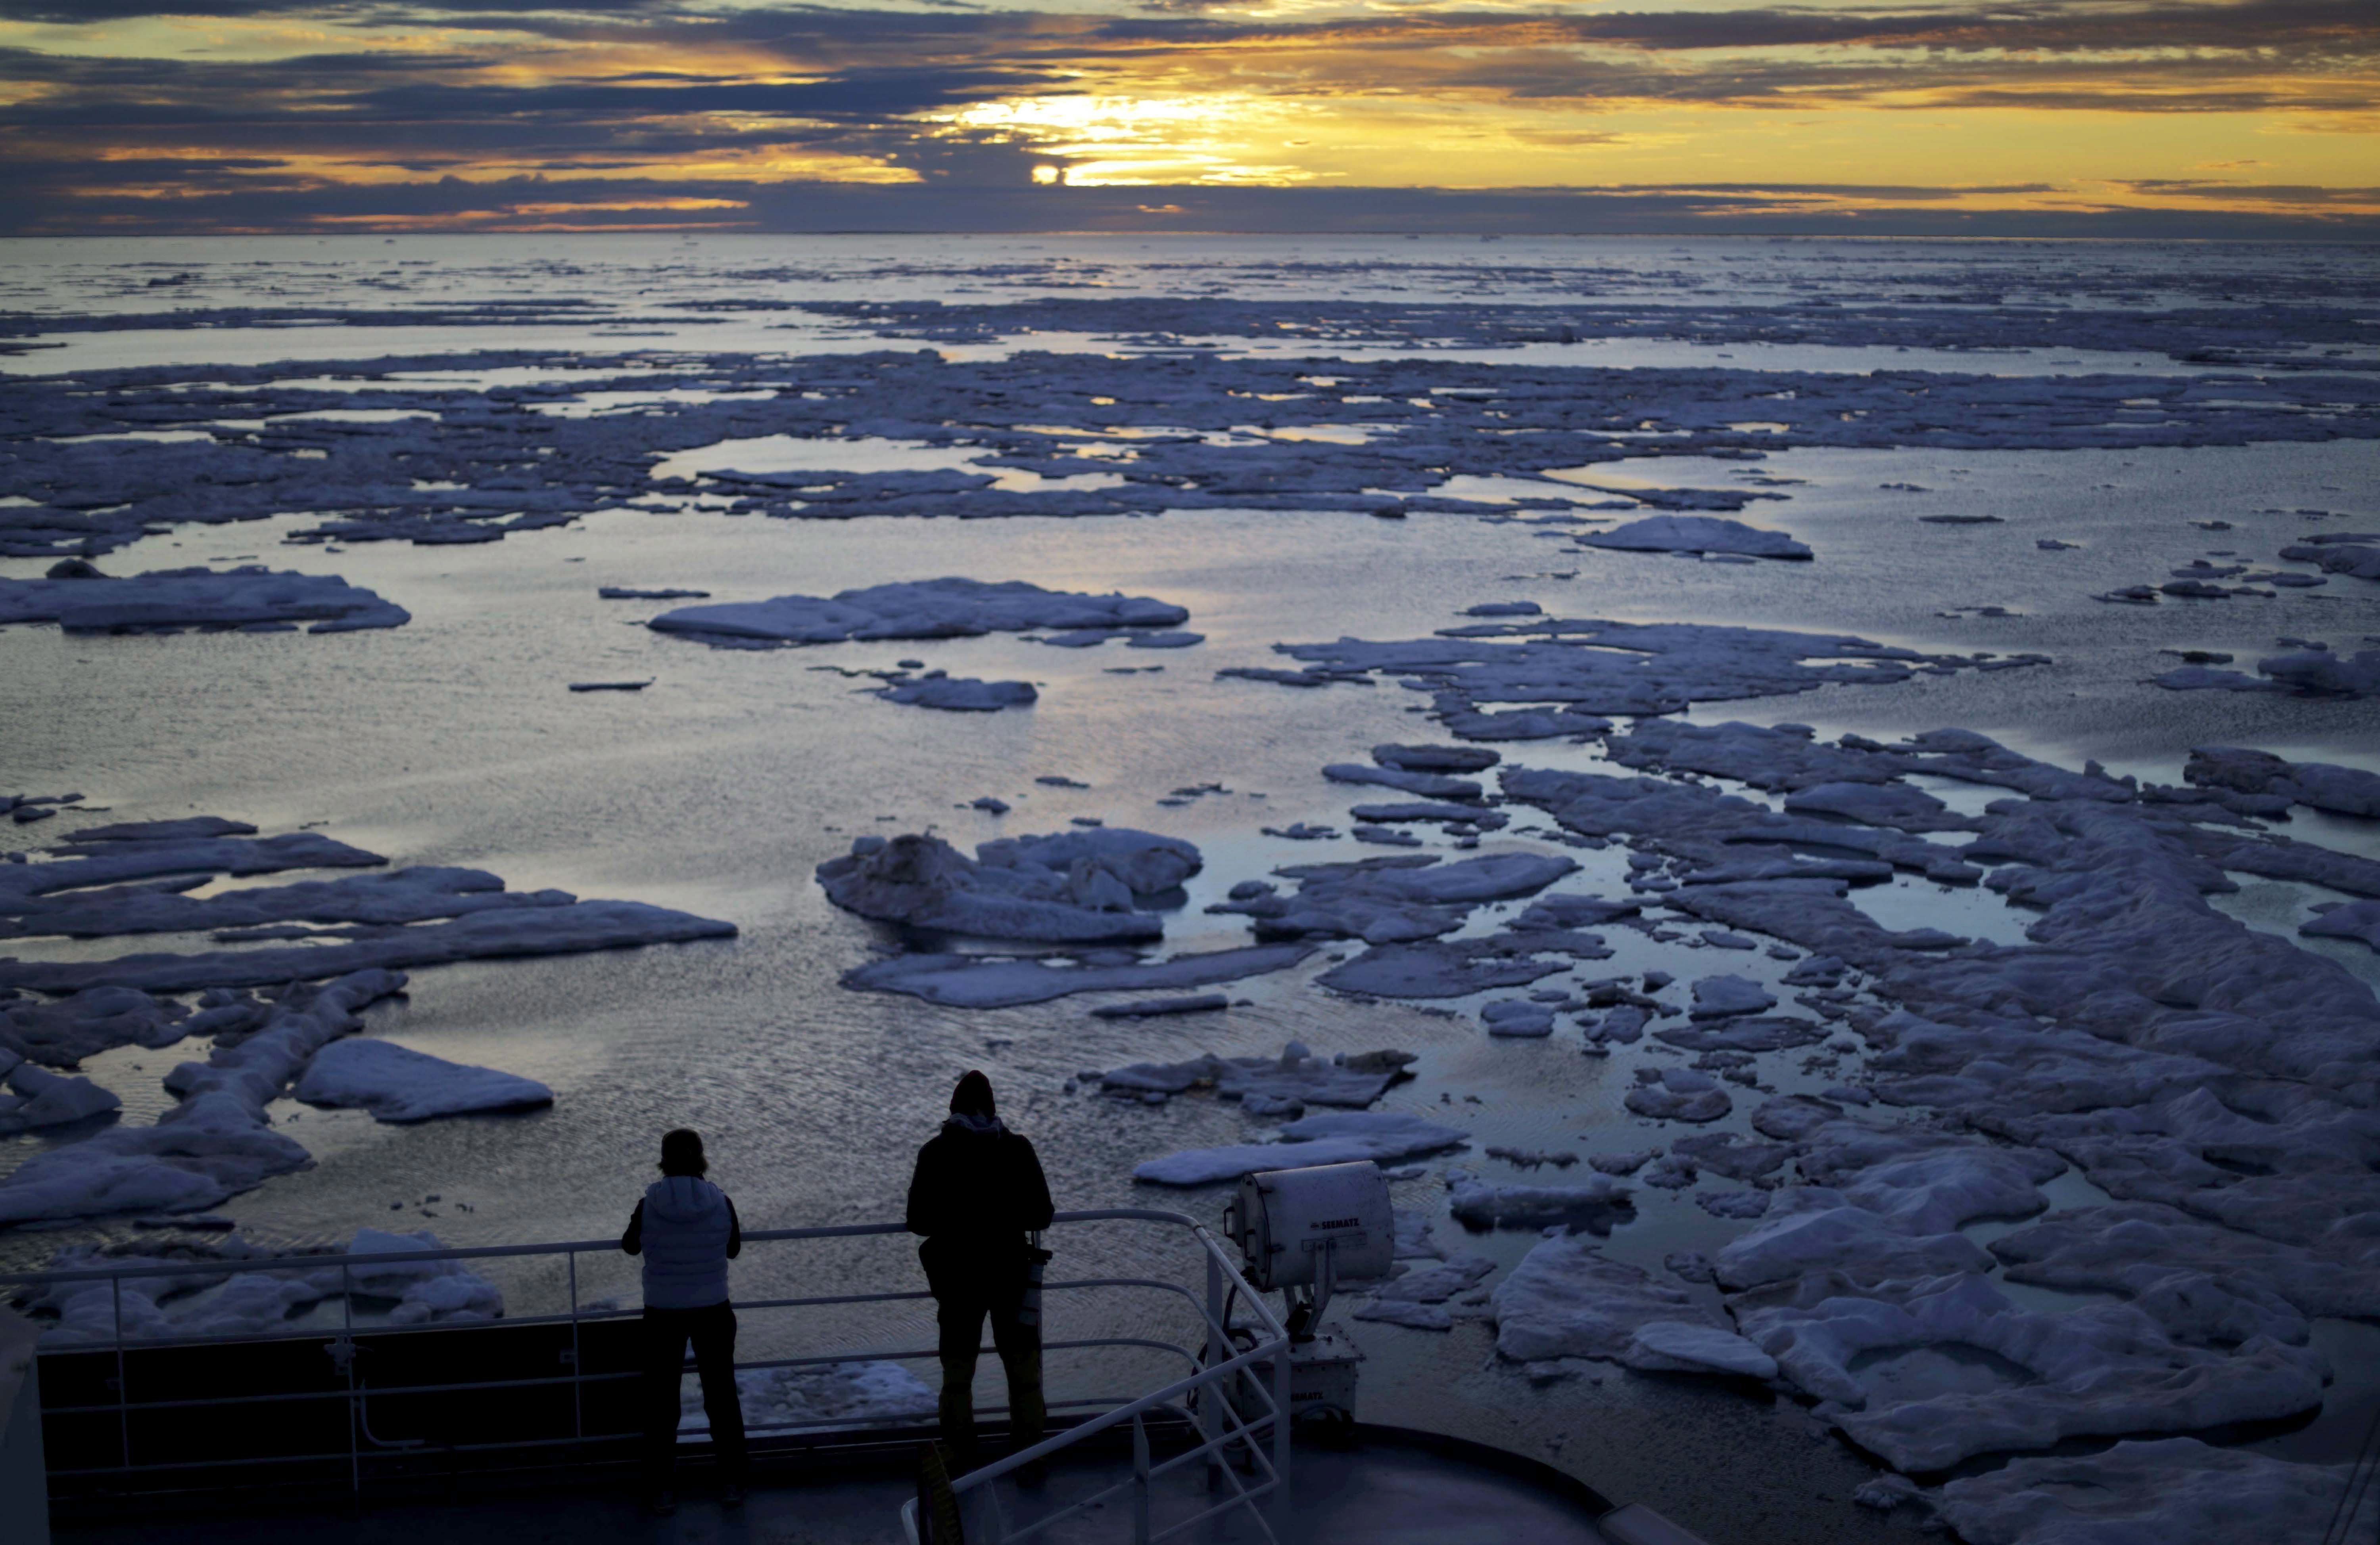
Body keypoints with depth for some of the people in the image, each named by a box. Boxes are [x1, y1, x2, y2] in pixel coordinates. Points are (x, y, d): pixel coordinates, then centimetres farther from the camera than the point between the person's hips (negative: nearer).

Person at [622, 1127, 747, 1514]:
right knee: (722, 1396, 16)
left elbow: (630, 1246, 6)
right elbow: (733, 1250, 5)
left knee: (662, 1402, 11)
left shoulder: (649, 1206, -12)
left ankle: (659, 1490, 14)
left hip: (663, 1315, -1)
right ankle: (731, 1482, 22)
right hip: (713, 1311, 1)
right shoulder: (720, 1203, -11)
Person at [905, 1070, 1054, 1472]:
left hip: (956, 1278, 0)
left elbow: (918, 1222, -5)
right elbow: (1041, 1214, -4)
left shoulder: (935, 1154, -6)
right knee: (1023, 1369, 12)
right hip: (1011, 1275, 0)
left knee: (957, 1371, 12)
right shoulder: (1017, 1149, -5)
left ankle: (960, 1462, 13)